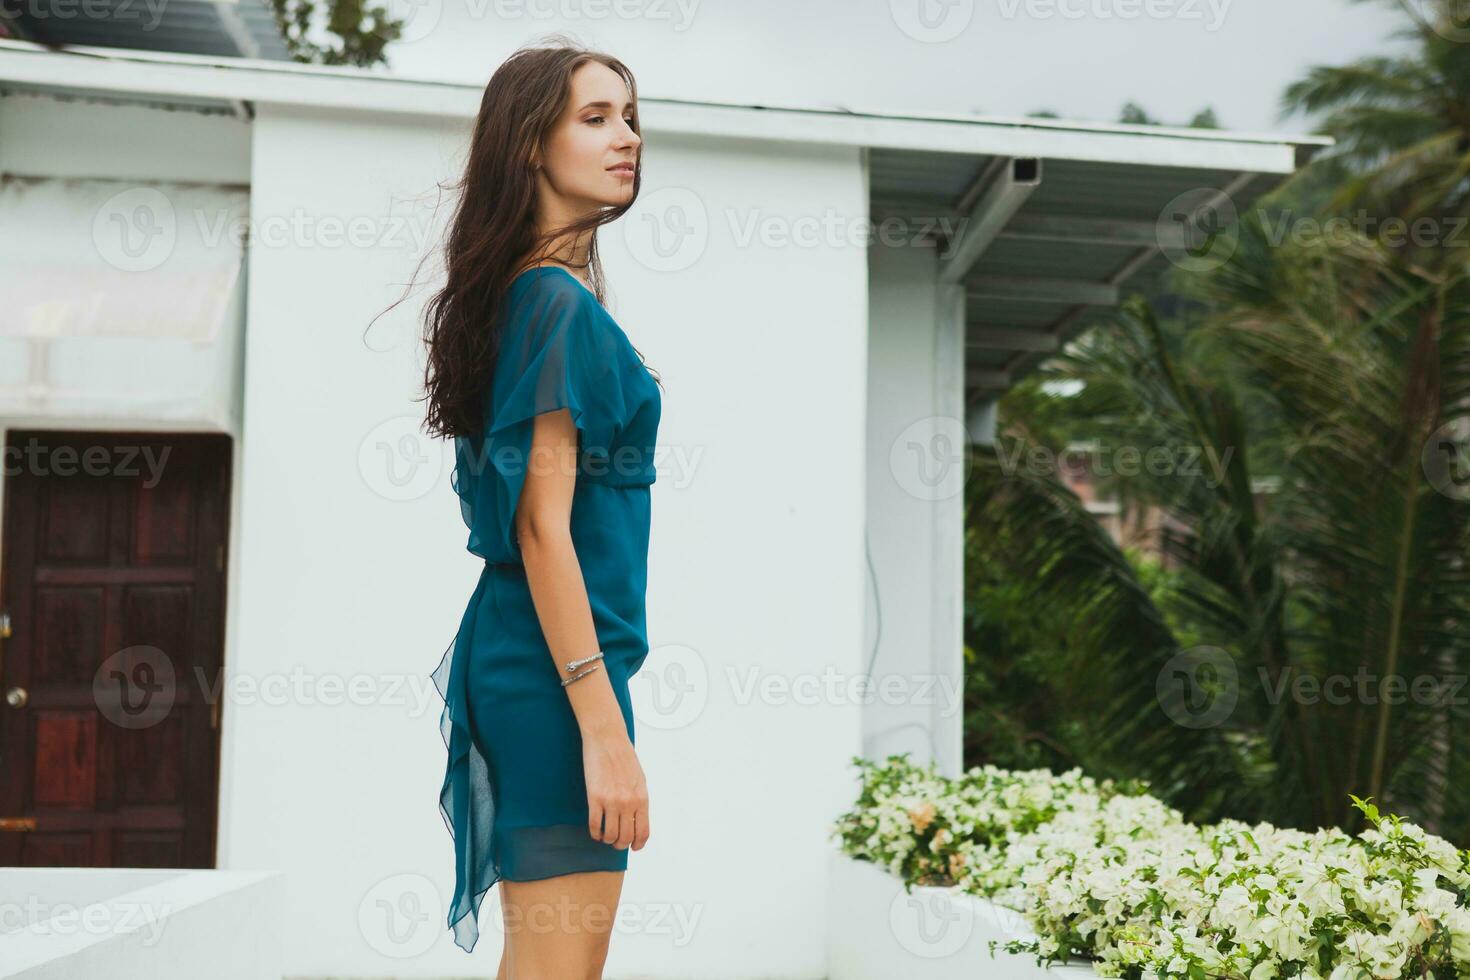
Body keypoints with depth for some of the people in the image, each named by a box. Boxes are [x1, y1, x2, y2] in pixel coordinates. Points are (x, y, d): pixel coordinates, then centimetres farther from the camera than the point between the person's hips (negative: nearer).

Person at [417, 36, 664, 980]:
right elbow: (543, 528, -19)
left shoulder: (533, 294, 15)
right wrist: (603, 728, -22)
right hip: (560, 666, -10)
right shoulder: (560, 303, -14)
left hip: (523, 659, 10)